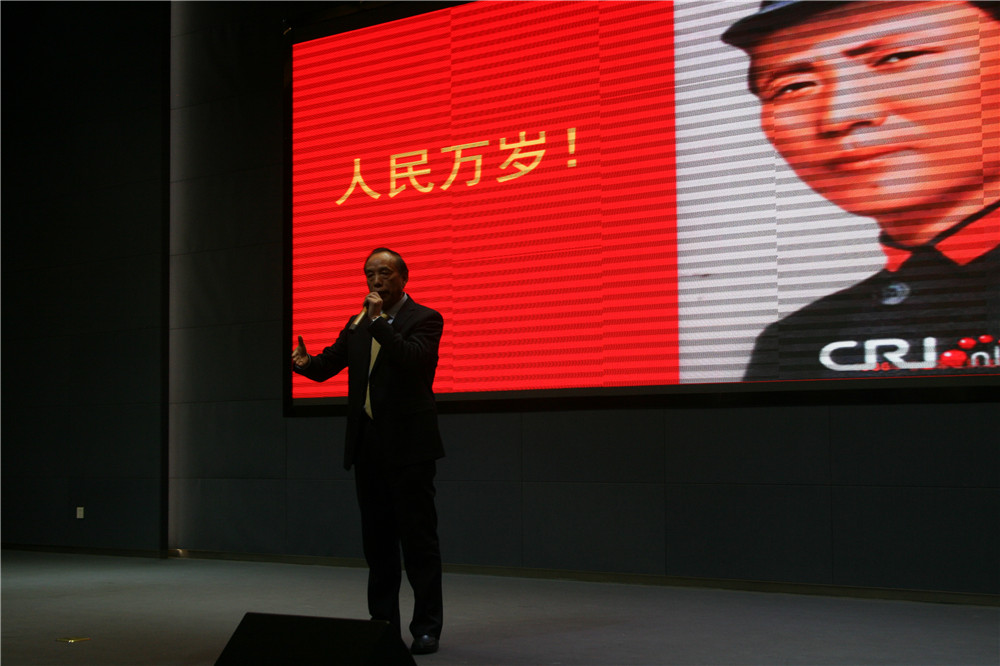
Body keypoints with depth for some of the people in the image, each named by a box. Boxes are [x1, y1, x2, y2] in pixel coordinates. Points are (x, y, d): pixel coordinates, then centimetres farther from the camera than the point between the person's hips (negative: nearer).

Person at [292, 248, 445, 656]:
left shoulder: (424, 319, -4)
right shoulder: (359, 324, 15)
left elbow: (412, 359, -21)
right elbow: (329, 363, 9)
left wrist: (379, 320, -23)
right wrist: (304, 363, -12)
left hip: (408, 446, -6)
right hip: (368, 447, 6)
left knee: (418, 538, -3)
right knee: (377, 539, 11)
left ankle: (427, 627, 2)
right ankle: (382, 620, 20)